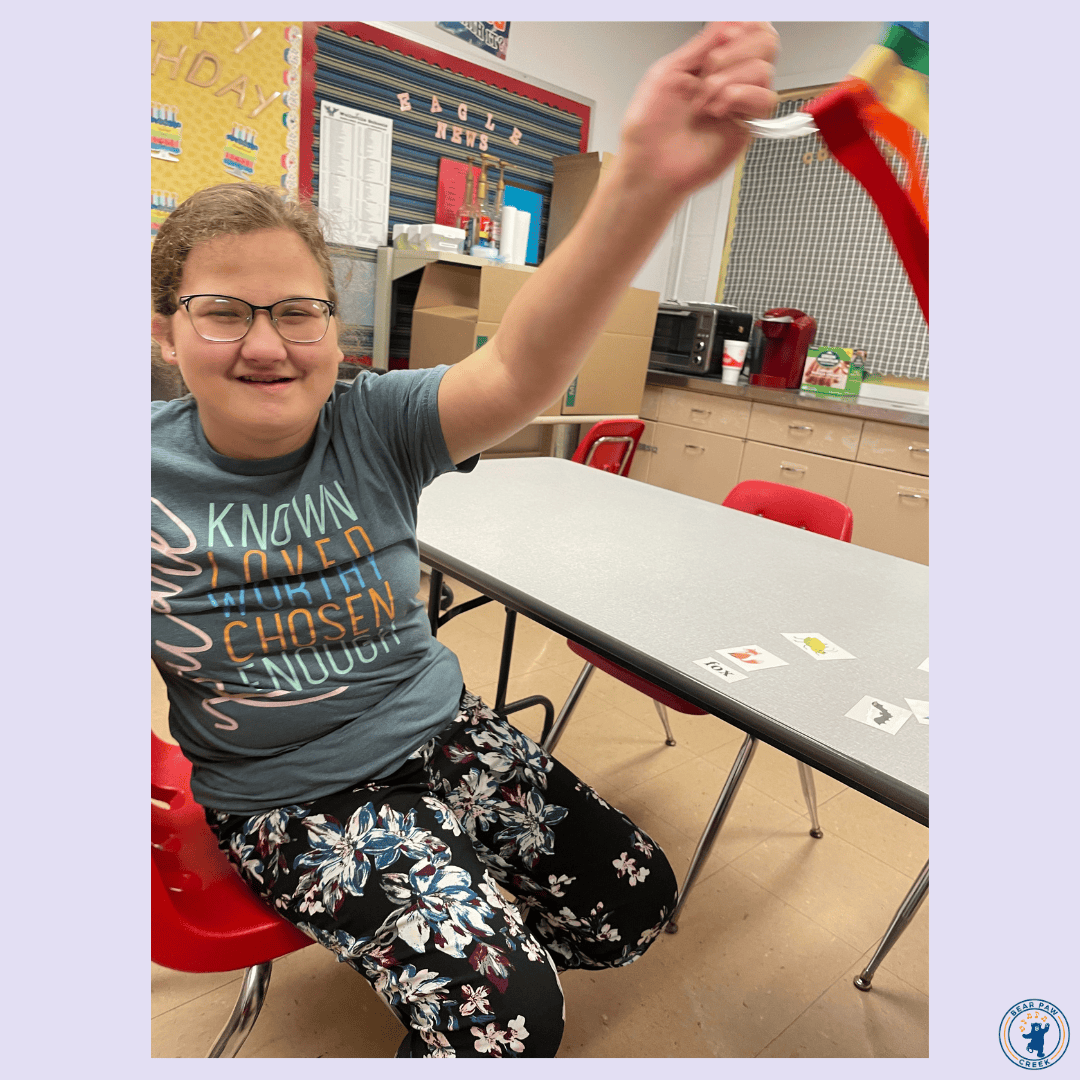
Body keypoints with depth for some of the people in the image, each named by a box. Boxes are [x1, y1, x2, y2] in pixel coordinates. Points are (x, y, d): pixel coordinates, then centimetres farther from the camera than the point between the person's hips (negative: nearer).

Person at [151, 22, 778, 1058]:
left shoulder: (375, 425, -12)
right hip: (293, 803, -2)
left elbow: (519, 370, -33)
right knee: (502, 1009, -16)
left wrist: (646, 185, -47)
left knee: (632, 899, 7)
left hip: (439, 735, 3)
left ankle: (454, 894, 32)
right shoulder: (152, 470, -11)